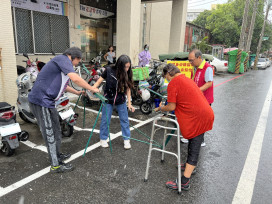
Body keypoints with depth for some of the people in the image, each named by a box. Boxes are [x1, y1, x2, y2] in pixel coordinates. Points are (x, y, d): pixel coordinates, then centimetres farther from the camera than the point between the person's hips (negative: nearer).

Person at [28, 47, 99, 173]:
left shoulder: (61, 63, 20)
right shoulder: (63, 59, -10)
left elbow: (62, 85, 33)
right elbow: (75, 78, -24)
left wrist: (78, 93, 35)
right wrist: (92, 88, -11)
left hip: (47, 101, 10)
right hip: (42, 101, -10)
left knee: (55, 129, 20)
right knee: (50, 133, -2)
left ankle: (57, 155, 36)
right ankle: (55, 165, 10)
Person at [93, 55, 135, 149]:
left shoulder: (127, 74, -11)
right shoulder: (109, 70, -17)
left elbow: (128, 89, -6)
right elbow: (99, 81, -7)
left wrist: (129, 103, -6)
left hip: (121, 100, 2)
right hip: (108, 99, -1)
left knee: (124, 119, 8)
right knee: (105, 120, 7)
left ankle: (126, 139, 24)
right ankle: (103, 139, 26)